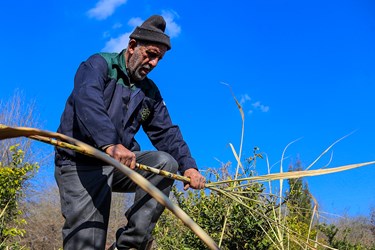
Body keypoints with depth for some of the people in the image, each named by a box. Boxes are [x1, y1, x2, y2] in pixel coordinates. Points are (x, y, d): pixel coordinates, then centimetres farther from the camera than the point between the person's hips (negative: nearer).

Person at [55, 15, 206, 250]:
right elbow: (87, 100, -26)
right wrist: (110, 144, -43)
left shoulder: (149, 91, 14)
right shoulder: (100, 64, -5)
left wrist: (188, 166, -9)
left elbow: (166, 132, 9)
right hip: (81, 165, -5)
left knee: (165, 162, -21)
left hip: (119, 165, 6)